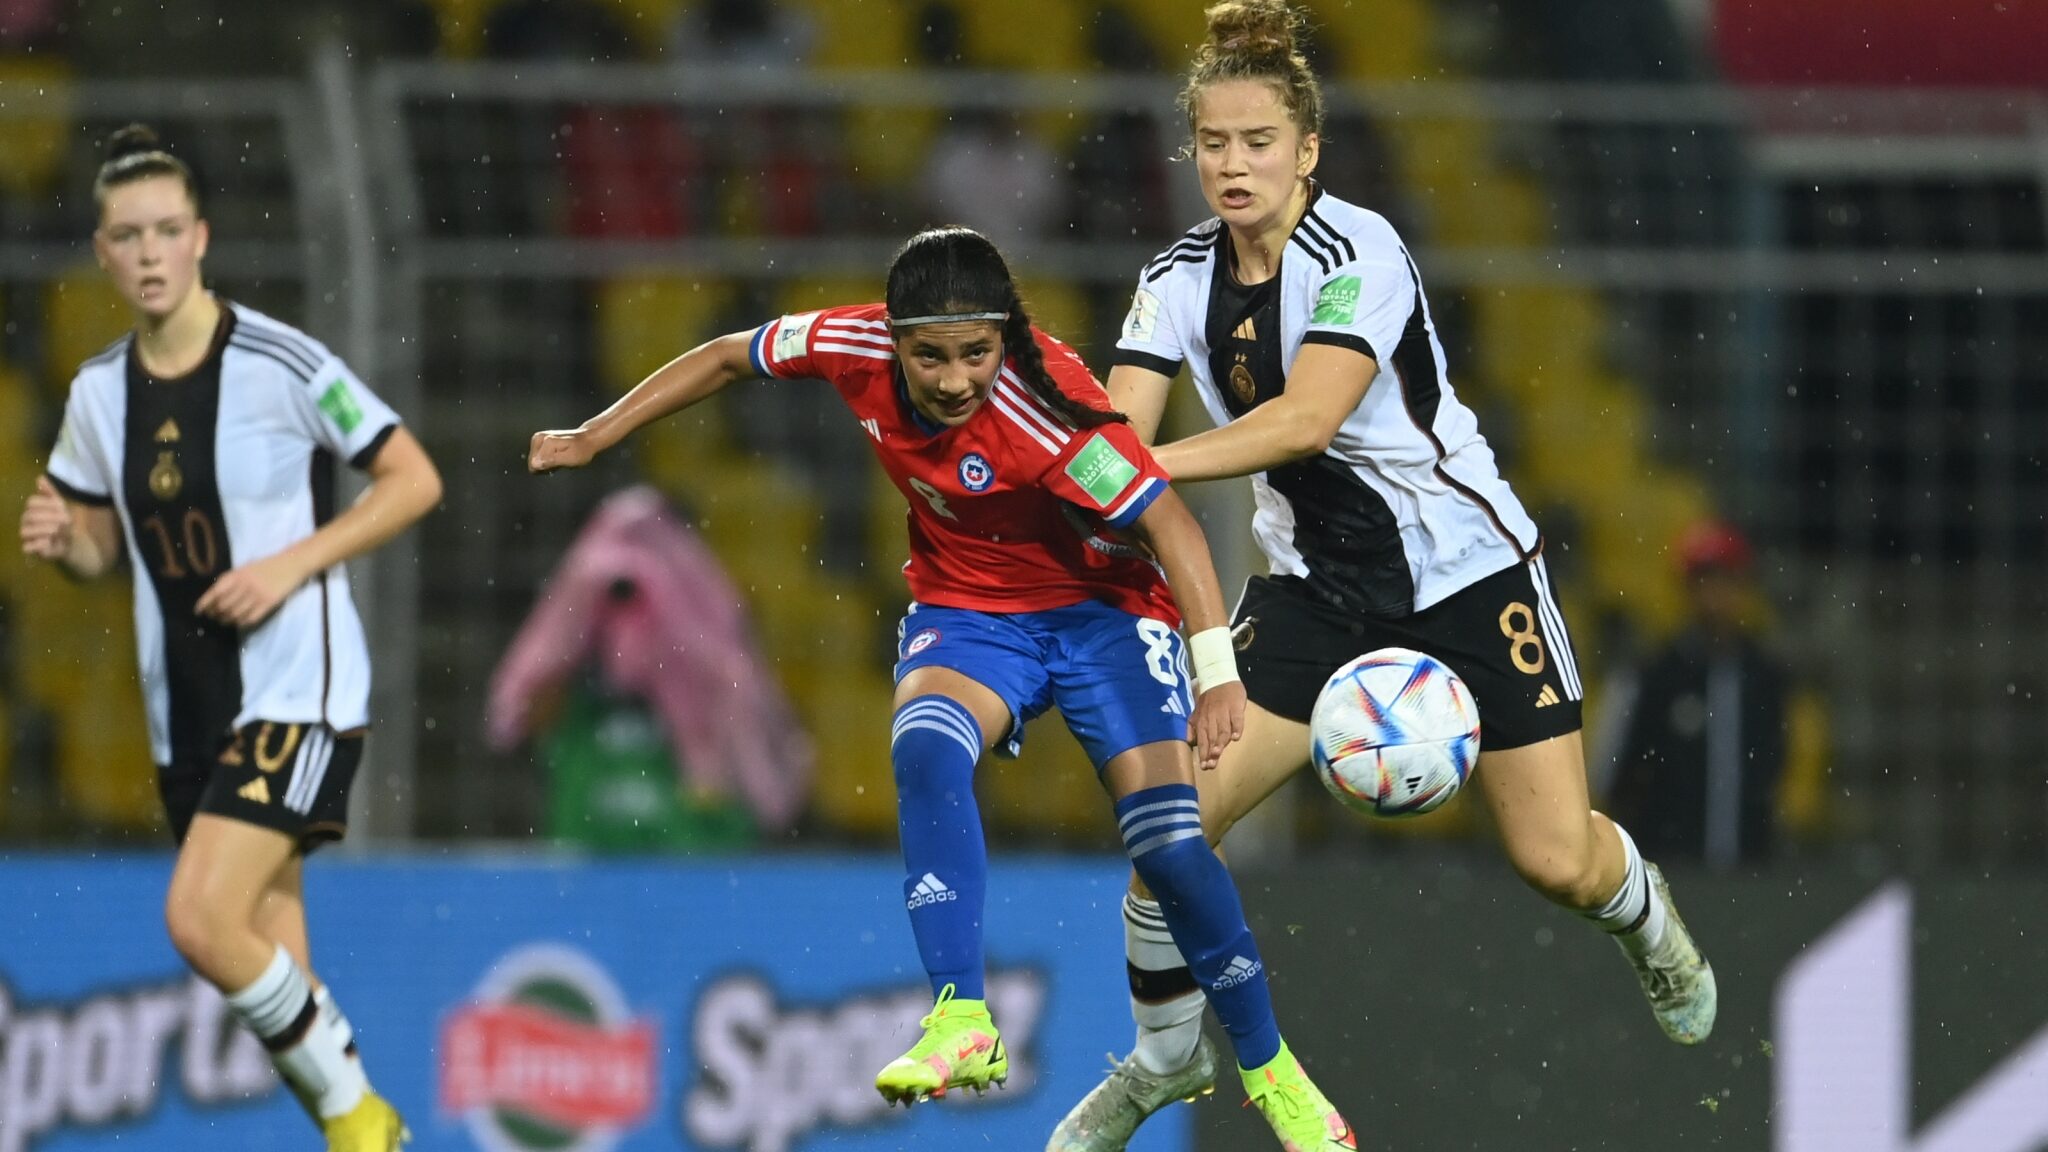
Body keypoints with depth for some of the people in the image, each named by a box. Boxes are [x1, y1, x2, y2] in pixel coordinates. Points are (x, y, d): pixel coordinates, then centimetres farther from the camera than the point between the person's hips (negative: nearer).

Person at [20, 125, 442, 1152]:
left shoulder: (283, 365, -12)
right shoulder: (99, 393, 6)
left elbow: (413, 481, -6)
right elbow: (105, 551, 18)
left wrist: (291, 565, -16)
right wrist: (60, 540, -5)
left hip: (298, 690, -6)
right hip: (187, 711, 6)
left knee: (201, 921, -21)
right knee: (272, 975, 6)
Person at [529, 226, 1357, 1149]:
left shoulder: (1044, 406, -32)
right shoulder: (855, 347, -18)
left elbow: (1168, 522, -32)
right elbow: (730, 356, 0)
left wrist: (1216, 672, -40)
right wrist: (595, 437, 6)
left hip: (1103, 607, -3)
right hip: (966, 613, 3)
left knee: (1167, 839, -15)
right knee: (924, 747, -30)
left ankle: (1270, 1072, 6)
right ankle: (962, 1022, -34)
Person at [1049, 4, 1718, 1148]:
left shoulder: (1358, 253, -22)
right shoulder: (1181, 279, -4)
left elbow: (1307, 419, -34)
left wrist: (1140, 466, -41)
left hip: (1466, 568, -4)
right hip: (1316, 584, 4)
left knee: (1557, 863, -6)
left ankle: (1644, 912, 33)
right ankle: (1165, 1060, 15)